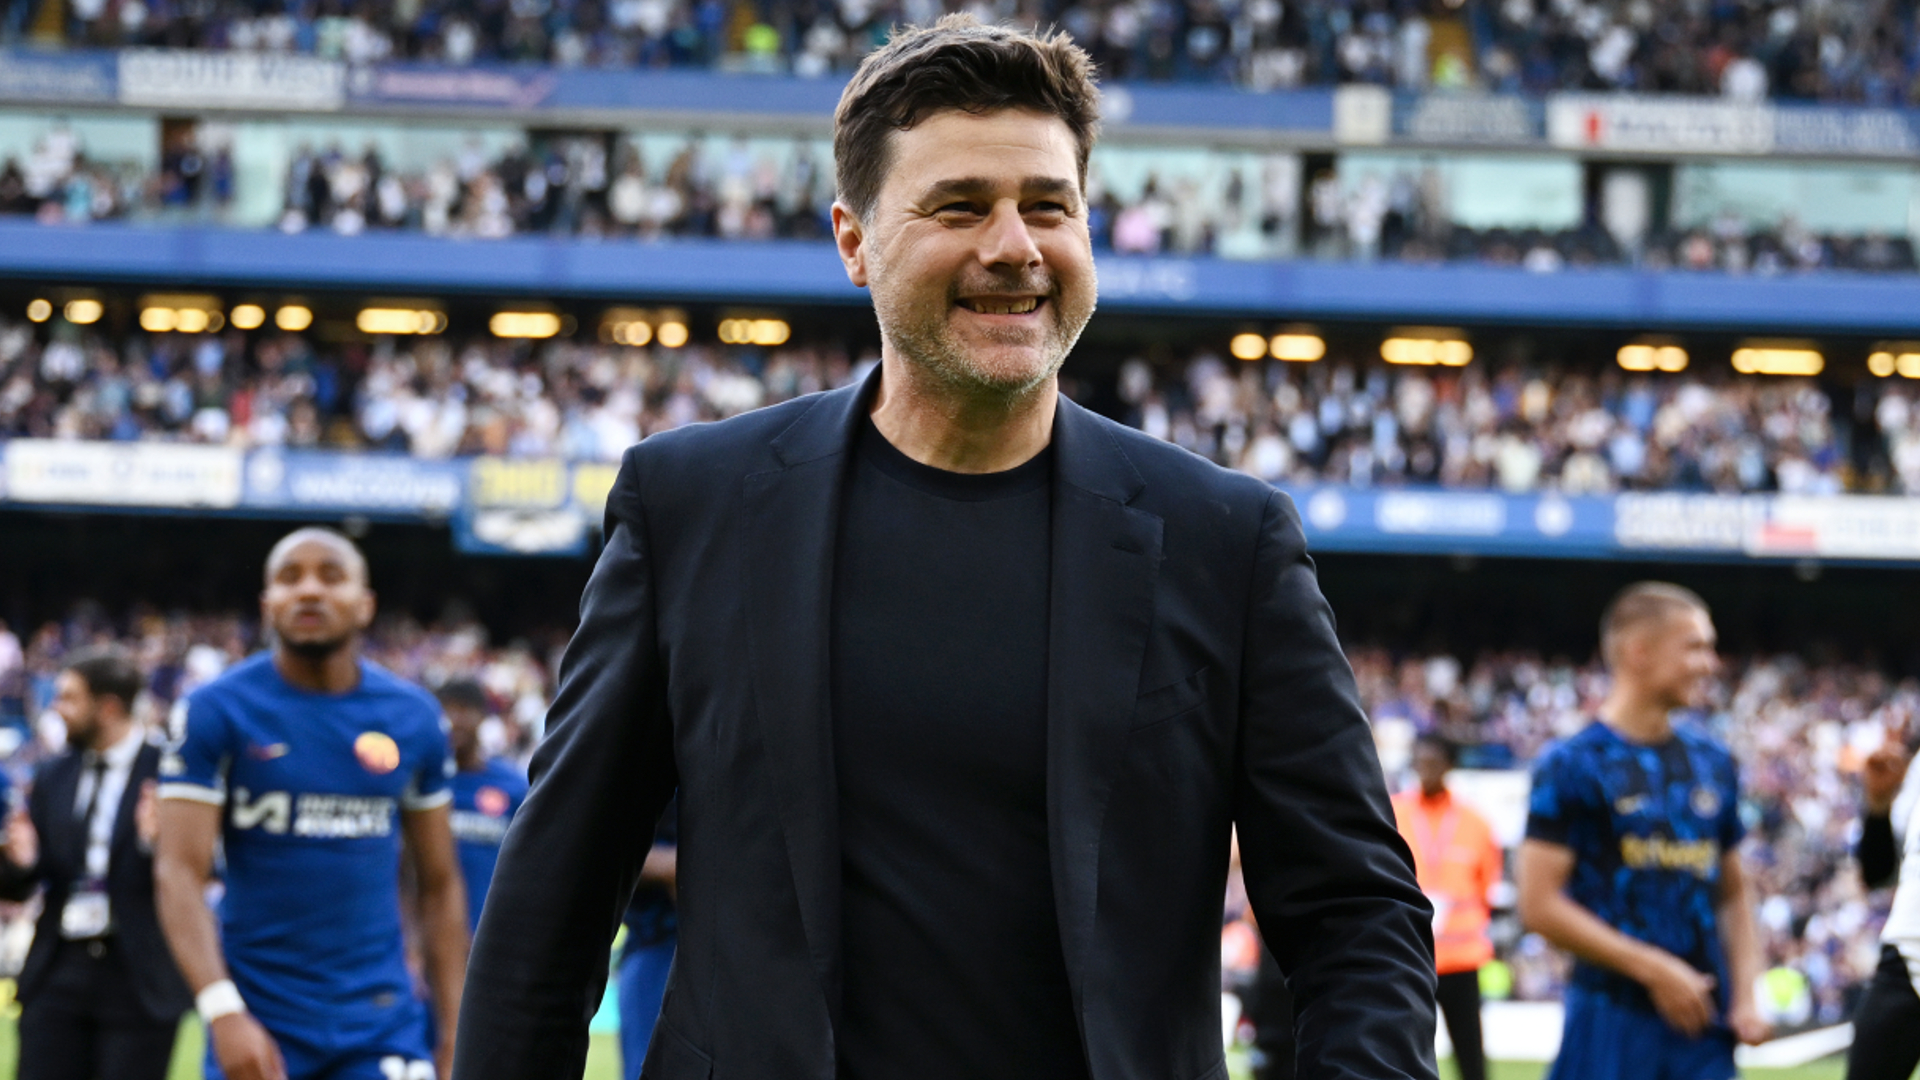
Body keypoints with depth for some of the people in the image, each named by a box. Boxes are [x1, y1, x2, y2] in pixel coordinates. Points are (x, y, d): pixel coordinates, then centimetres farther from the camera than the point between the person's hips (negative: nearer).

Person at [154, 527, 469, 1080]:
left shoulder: (412, 718, 6)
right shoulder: (217, 711, -3)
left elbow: (439, 884, 12)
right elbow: (180, 873, -10)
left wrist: (455, 1032, 7)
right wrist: (223, 1011, -23)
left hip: (379, 1027, 1)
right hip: (257, 1019, -1)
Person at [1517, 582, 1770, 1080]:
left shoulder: (1714, 763, 13)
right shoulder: (1573, 765, -6)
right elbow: (1540, 905, -11)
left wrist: (1745, 996, 5)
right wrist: (1654, 969, -14)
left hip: (1702, 1020, 5)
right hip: (1613, 1019, -5)